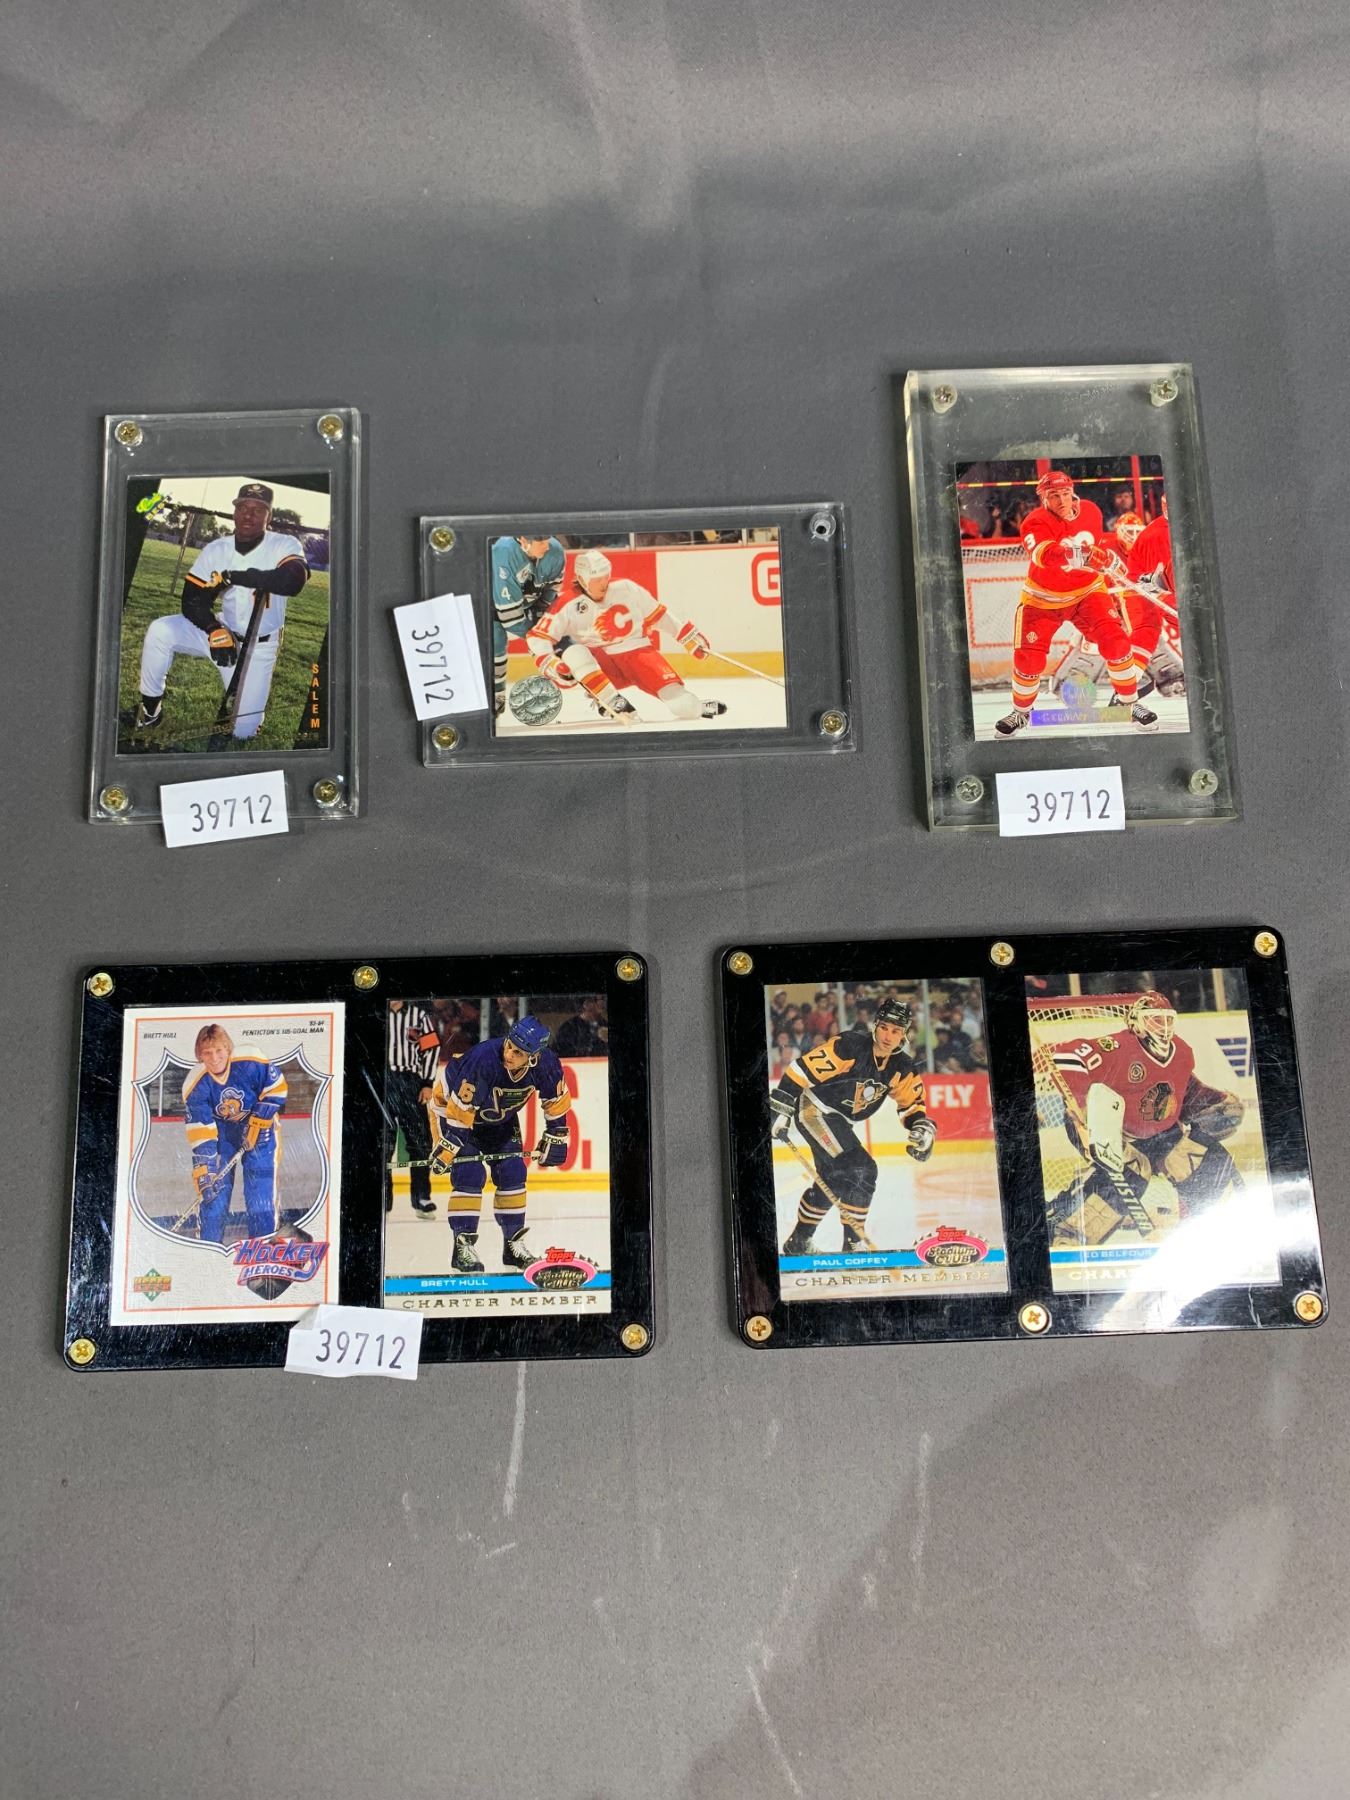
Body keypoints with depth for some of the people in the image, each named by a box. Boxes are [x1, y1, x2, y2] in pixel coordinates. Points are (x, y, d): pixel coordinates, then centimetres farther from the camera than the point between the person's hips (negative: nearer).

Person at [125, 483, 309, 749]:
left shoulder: (285, 545, -16)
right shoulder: (216, 550, -6)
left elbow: (292, 581, -38)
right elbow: (193, 600, -6)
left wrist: (237, 576, -39)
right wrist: (215, 630, -26)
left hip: (258, 648, -3)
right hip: (223, 631, 3)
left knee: (244, 729, -9)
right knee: (160, 631, -21)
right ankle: (150, 711, -3)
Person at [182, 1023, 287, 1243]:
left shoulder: (251, 1062, -26)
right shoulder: (194, 1087, -22)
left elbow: (277, 1088, -11)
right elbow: (200, 1131, -21)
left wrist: (258, 1122, -16)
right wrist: (203, 1171, -26)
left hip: (259, 1126, -1)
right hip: (221, 1131, 1)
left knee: (261, 1190, -8)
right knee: (212, 1188, -5)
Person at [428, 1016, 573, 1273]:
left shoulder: (546, 1063, -25)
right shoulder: (483, 1059, -40)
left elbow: (557, 1101, -5)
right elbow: (458, 1110, -33)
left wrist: (555, 1136, -1)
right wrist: (446, 1150, -28)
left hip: (499, 1116, 5)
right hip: (450, 1106, -5)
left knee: (512, 1173, 1)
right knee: (470, 1174, -16)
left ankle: (514, 1242, 14)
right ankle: (463, 1245, -7)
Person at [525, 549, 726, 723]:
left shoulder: (625, 588, -5)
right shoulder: (569, 606, -11)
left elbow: (656, 614, 6)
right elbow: (537, 636, -13)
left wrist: (689, 636, 7)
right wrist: (550, 664, -29)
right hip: (601, 665, 0)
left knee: (683, 706, -23)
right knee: (572, 652, -32)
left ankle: (696, 705, 14)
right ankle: (614, 704, -28)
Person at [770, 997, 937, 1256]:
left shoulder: (903, 1069, -2)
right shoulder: (850, 1046, -23)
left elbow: (912, 1106, 3)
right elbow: (803, 1069, -24)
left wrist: (923, 1129, -18)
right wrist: (780, 1109, -25)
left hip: (839, 1121, 9)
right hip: (814, 1108, -9)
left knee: (833, 1181, 17)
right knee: (859, 1169, -19)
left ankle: (798, 1242, 32)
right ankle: (854, 1241, -7)